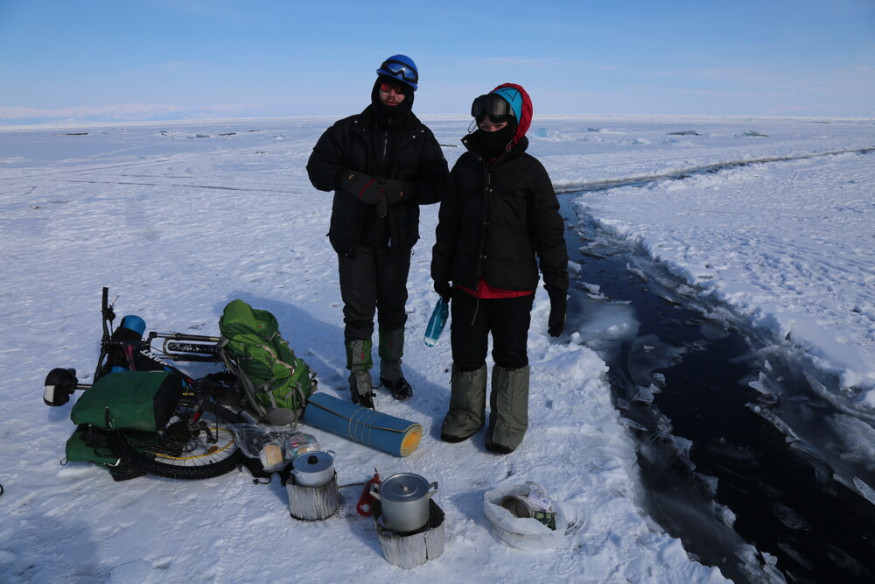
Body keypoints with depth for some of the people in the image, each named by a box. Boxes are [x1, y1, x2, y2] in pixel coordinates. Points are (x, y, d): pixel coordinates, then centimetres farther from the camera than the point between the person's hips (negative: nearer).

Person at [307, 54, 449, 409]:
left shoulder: (420, 137, 2)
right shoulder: (349, 130, 0)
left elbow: (438, 185, -5)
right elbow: (317, 167, -3)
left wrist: (400, 189, -21)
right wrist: (351, 180, -21)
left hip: (397, 239, 2)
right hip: (354, 237, -1)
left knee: (393, 308, 14)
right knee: (359, 311, 2)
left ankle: (391, 371, 33)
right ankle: (360, 380, 18)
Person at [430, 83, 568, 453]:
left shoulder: (530, 171, -6)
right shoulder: (466, 166, 6)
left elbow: (550, 234, -5)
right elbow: (448, 225, 13)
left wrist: (558, 289, -7)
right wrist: (441, 272, 14)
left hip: (513, 287, -3)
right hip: (468, 284, 4)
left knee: (510, 356, 10)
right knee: (466, 353, 13)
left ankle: (509, 422, 29)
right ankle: (467, 412, 35)